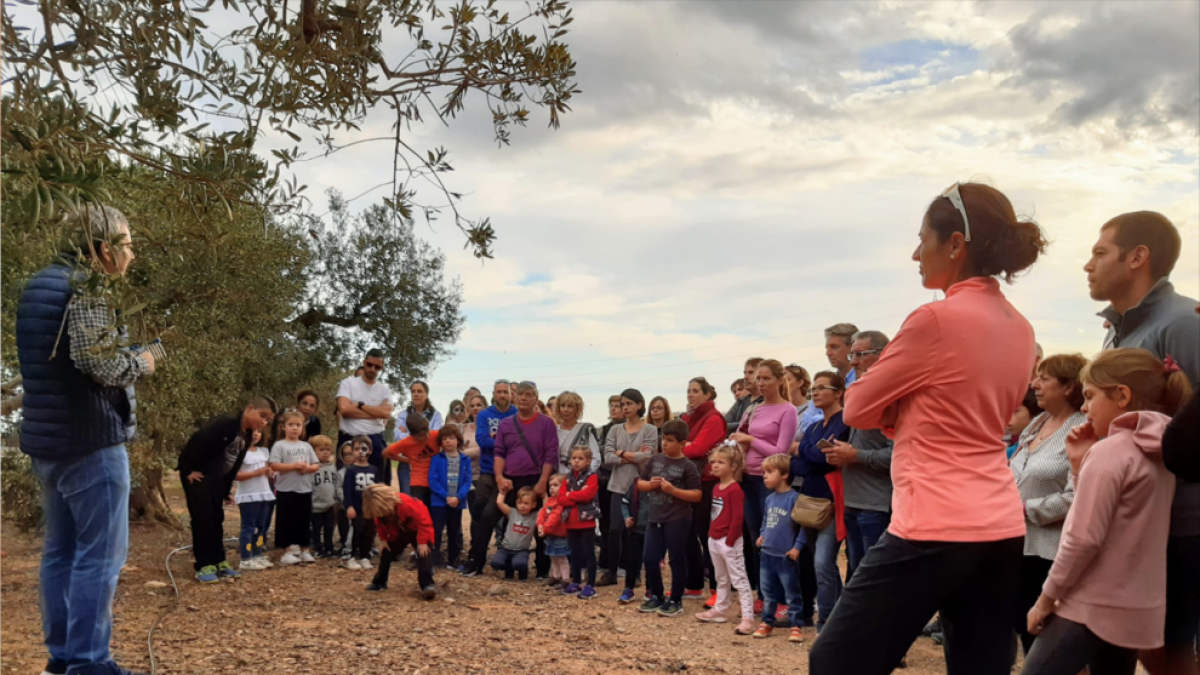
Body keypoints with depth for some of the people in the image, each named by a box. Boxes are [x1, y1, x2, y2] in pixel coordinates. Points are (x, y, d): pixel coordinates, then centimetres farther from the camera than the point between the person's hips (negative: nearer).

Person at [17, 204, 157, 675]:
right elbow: (96, 360, -27)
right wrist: (141, 364, -8)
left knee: (60, 548, 15)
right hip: (90, 441, -9)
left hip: (44, 438, 9)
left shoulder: (38, 284, 15)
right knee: (101, 553, -2)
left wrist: (123, 358, 15)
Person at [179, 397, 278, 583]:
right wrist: (189, 471, -21)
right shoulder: (224, 424, -25)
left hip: (218, 478, 8)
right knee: (202, 519, -8)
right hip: (197, 475, -8)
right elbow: (196, 443, -28)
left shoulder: (247, 435, 3)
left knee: (217, 519, 10)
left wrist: (225, 490, 13)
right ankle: (204, 566, -3)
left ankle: (218, 561, 17)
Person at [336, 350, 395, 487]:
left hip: (375, 441, 2)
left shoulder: (385, 390, 10)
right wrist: (376, 413, -9)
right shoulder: (348, 383, 3)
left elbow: (386, 413, -8)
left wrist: (360, 405, -7)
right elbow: (344, 409, -13)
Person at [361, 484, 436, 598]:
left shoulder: (406, 504, -40)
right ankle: (379, 582, 25)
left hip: (418, 531, -6)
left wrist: (422, 542, -31)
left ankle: (427, 585, -29)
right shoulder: (380, 510, -19)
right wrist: (383, 539, -5)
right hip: (398, 533, 6)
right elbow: (381, 525, 5)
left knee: (424, 554, -23)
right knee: (386, 553, 8)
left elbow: (424, 521, -33)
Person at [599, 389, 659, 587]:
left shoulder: (650, 430, -1)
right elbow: (608, 458, -5)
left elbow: (646, 457, -14)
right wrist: (634, 457, -12)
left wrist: (622, 454, -5)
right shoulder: (615, 430, 7)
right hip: (618, 486, 2)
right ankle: (611, 572, 10)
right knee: (615, 529, 0)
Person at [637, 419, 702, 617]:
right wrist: (650, 484, -10)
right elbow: (640, 484, 11)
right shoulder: (654, 460, 5)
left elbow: (696, 495, -12)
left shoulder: (687, 466, -10)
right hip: (655, 518, 5)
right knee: (650, 559, 9)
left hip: (677, 519, -5)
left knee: (676, 560, 5)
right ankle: (656, 597, 26)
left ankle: (676, 601, 17)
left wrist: (673, 490, -21)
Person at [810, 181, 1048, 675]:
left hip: (935, 529, -8)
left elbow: (857, 410, -5)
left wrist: (894, 409, 13)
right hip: (1002, 528, 8)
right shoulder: (1020, 330, 10)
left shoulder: (937, 320, -14)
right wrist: (906, 412, 11)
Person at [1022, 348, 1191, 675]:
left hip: (1091, 609, -9)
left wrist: (1046, 598, -11)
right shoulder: (1160, 453, 9)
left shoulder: (1109, 451, -17)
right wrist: (1081, 465, 5)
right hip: (1139, 610, 9)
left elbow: (1083, 538, -21)